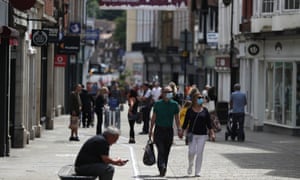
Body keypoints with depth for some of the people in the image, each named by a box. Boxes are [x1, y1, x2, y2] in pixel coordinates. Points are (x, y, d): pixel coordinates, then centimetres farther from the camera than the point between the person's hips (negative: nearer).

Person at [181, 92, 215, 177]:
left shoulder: (204, 110, 5)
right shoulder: (190, 110, 2)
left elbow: (208, 123, 7)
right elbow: (186, 122, 7)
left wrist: (212, 133, 1)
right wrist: (182, 132, 4)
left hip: (202, 135, 1)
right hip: (192, 134, -1)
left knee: (199, 153, 0)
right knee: (192, 152, -10)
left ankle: (197, 172, 6)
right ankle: (190, 165, 19)